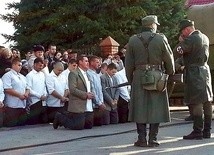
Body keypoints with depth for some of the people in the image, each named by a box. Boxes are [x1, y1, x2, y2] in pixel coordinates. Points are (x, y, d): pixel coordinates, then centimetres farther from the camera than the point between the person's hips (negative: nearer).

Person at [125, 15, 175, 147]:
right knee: (156, 108, 5)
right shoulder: (161, 39, -2)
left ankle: (142, 139, 6)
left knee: (140, 108, 6)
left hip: (139, 78, 1)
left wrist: (130, 80, 15)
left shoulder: (133, 40, 3)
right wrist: (170, 75, 18)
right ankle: (153, 139, 5)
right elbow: (169, 60, 2)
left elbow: (129, 64, 5)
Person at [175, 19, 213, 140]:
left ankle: (198, 132, -7)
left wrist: (181, 42, 0)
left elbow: (178, 52, -18)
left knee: (196, 103, -7)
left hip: (194, 72, -9)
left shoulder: (191, 39, -14)